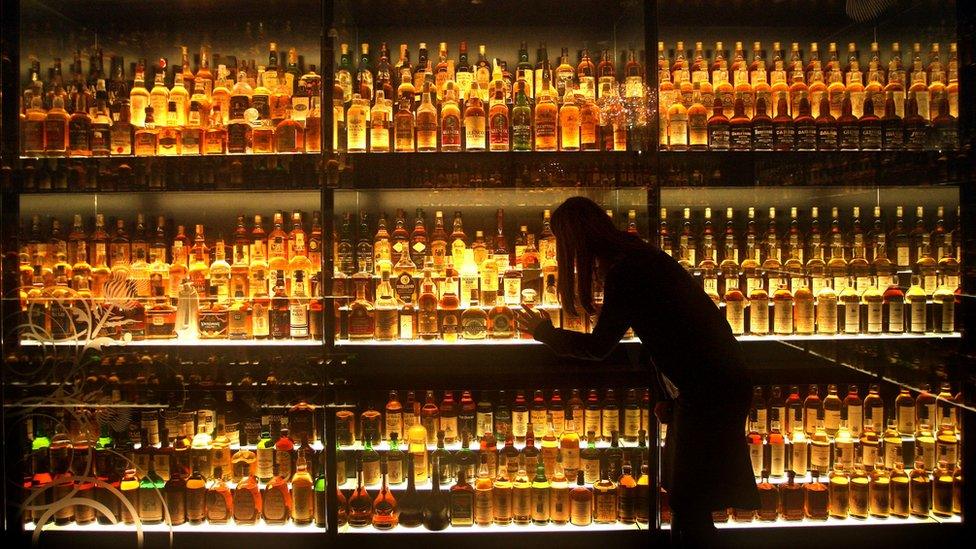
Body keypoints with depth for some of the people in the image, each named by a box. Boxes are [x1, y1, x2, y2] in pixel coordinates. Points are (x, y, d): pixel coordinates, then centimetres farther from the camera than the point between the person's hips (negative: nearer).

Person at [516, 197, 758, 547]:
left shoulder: (626, 271, -20)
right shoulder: (636, 256, 9)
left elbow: (598, 347, -13)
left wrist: (545, 333, 2)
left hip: (710, 388, -10)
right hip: (711, 379, 10)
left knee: (690, 505, -1)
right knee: (684, 496, 17)